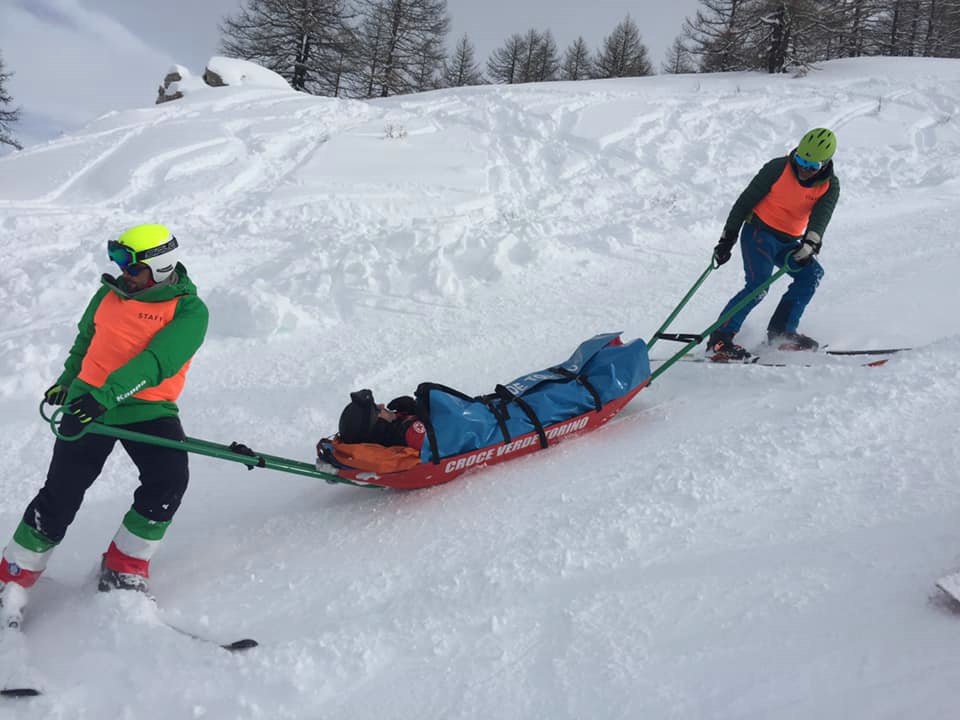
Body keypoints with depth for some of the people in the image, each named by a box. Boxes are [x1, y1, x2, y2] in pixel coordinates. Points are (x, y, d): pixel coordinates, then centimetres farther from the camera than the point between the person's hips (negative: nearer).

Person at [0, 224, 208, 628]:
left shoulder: (190, 311, -9)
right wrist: (66, 380, 33)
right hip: (88, 404, 2)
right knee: (62, 494, -1)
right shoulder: (110, 294, 4)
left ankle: (124, 567, -3)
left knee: (169, 479, -22)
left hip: (149, 409, -2)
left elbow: (157, 361, -24)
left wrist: (109, 393, -35)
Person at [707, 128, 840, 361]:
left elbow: (821, 217, -19)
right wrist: (727, 238, -10)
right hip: (759, 232, -6)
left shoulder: (830, 186, -4)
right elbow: (745, 200, -9)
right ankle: (719, 339, -23)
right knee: (759, 285, -22)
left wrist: (810, 244, -40)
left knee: (811, 273, -7)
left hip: (788, 242, 6)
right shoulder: (777, 168, -14)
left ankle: (781, 332, 1)